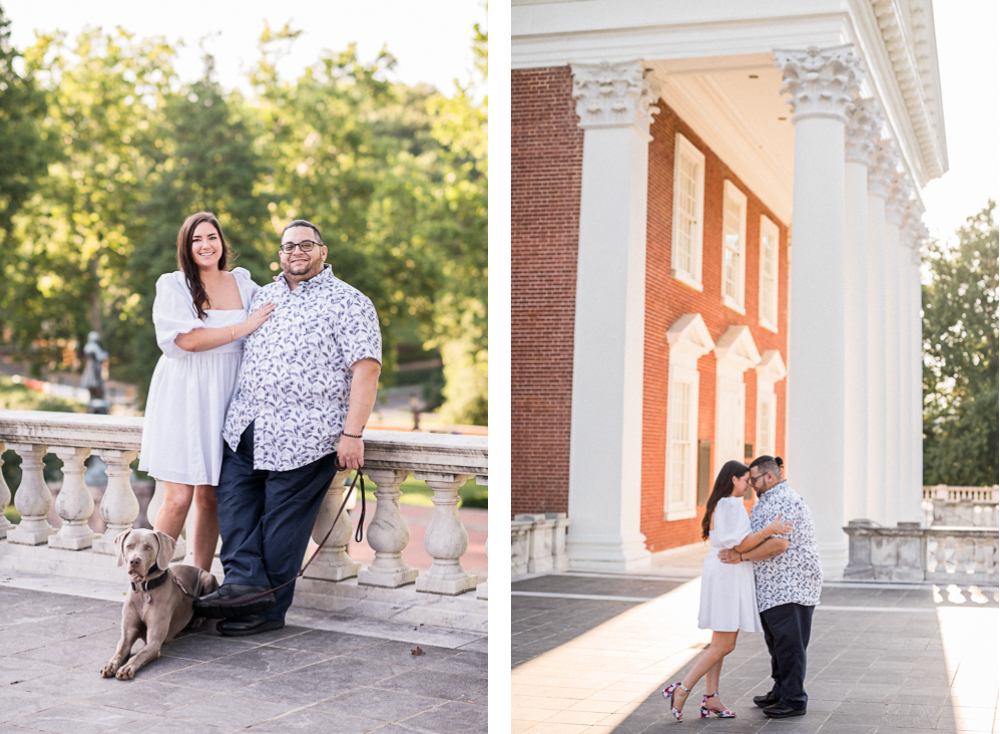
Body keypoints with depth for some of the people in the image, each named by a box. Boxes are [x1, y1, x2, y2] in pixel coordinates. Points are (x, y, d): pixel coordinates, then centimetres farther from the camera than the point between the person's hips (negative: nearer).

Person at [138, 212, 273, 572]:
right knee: (178, 497, -8)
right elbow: (186, 339, -14)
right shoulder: (172, 286, -1)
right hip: (184, 397, -3)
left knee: (210, 496, 5)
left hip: (226, 399, 4)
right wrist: (243, 328, -13)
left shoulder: (243, 284, 12)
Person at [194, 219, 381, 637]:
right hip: (246, 429, 7)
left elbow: (366, 368, -10)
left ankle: (269, 610, 7)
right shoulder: (263, 297, 17)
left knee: (282, 521, -2)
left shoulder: (349, 302, -3)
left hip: (303, 437, -6)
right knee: (234, 498, -4)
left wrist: (352, 433, -17)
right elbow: (239, 348, 27)